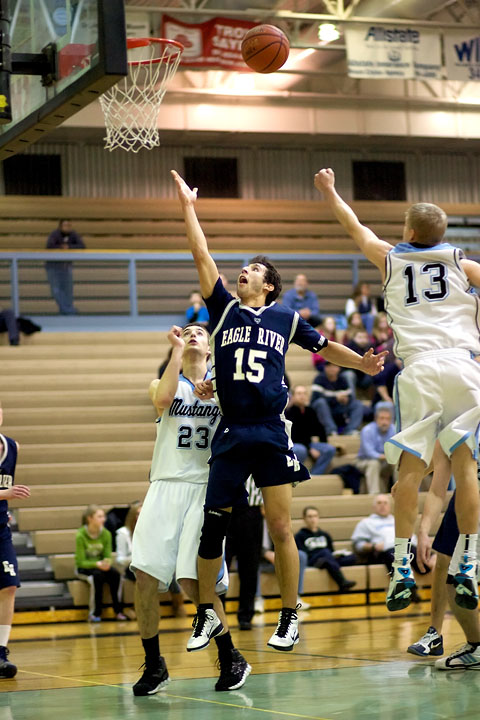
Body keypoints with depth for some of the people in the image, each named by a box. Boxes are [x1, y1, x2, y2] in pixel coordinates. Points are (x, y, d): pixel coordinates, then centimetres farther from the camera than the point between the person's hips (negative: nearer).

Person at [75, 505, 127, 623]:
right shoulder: (80, 536, -17)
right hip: (84, 568, -4)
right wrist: (97, 564, -32)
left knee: (115, 573, -28)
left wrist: (106, 563, -27)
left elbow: (108, 556, -2)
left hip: (101, 565, 4)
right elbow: (81, 562, -17)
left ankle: (118, 610, -20)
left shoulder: (106, 534, -4)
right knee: (98, 574, -36)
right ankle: (95, 613, -29)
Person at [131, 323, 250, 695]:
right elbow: (162, 400, -12)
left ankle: (231, 659, 6)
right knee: (145, 577, -6)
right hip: (165, 487, 2)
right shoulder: (166, 383, 12)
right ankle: (154, 664, 10)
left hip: (206, 489, -2)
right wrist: (176, 350, -7)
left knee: (193, 581, -12)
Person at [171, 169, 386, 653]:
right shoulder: (224, 309, 11)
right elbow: (202, 257, 9)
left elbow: (324, 346, 19)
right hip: (230, 435, 1)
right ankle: (207, 615, 14)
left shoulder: (286, 318, 11)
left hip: (272, 435, -1)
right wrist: (188, 208, 8)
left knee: (280, 527, -2)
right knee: (212, 526, 1)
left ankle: (289, 618, 8)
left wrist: (362, 363, 4)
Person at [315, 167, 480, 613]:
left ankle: (402, 568, -3)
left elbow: (356, 228, 36)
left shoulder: (390, 259, 19)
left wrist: (330, 192, 51)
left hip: (417, 370, 0)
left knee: (410, 467, 1)